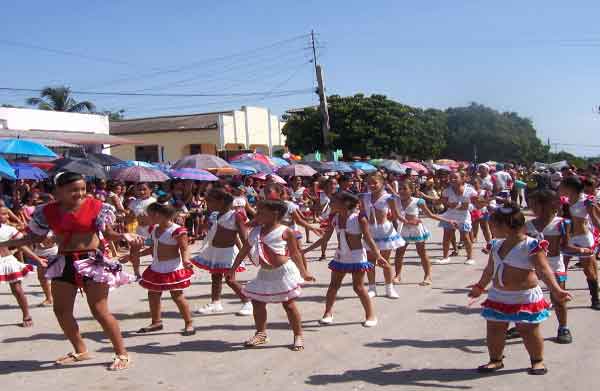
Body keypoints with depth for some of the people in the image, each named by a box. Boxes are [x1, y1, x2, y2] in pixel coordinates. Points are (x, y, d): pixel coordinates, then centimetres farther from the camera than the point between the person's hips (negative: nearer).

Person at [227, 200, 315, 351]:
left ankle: (298, 336, 13)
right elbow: (244, 250, 13)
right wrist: (233, 268, 15)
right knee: (257, 303, 10)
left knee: (289, 305, -1)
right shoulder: (255, 231, 6)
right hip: (265, 273, 6)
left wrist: (303, 272, -2)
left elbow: (295, 253, -4)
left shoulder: (285, 232, -10)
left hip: (283, 272, -6)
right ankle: (261, 334, 27)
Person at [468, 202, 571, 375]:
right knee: (494, 329, 9)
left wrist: (556, 289, -34)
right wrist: (480, 287, 28)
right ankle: (496, 360, 26)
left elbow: (544, 270, -22)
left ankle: (538, 361, 24)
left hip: (524, 298, -6)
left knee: (529, 331, 5)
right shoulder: (497, 245, 5)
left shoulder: (531, 245, -17)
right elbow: (490, 270, 19)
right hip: (498, 296, 7)